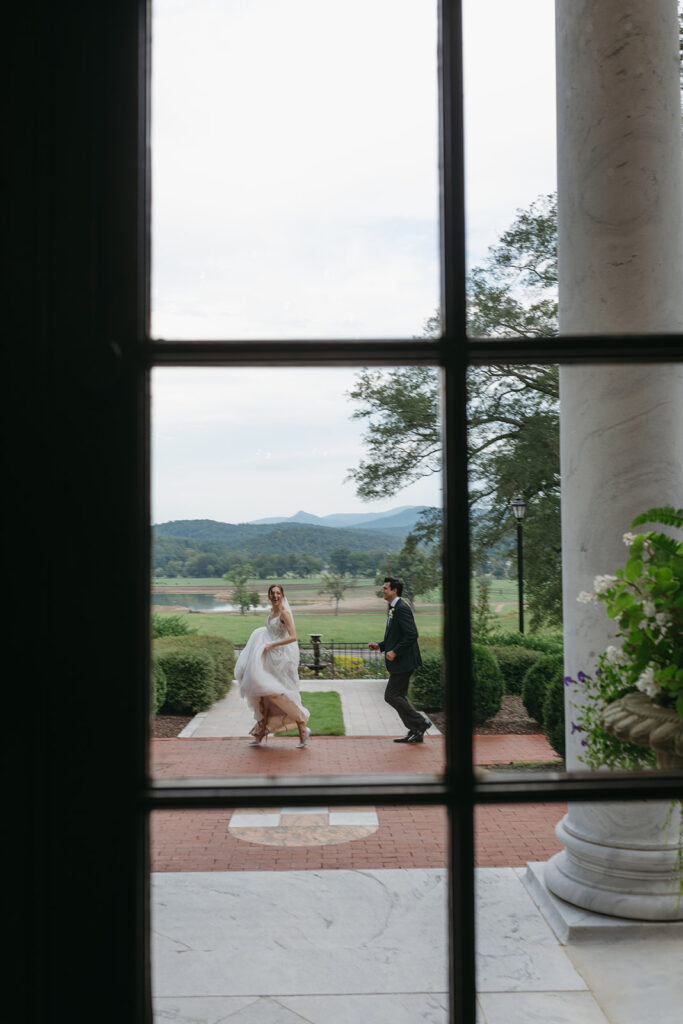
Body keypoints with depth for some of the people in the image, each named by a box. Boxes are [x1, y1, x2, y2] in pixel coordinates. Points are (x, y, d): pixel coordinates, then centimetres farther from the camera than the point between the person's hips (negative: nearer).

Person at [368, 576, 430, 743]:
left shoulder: (402, 608, -16)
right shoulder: (393, 609, 16)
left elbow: (411, 635, -24)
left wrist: (395, 652, -22)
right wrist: (380, 646, 11)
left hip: (403, 661, -10)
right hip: (399, 662, 10)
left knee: (391, 695, -8)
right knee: (399, 696, 12)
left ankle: (420, 723, 1)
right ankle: (415, 732, 17)